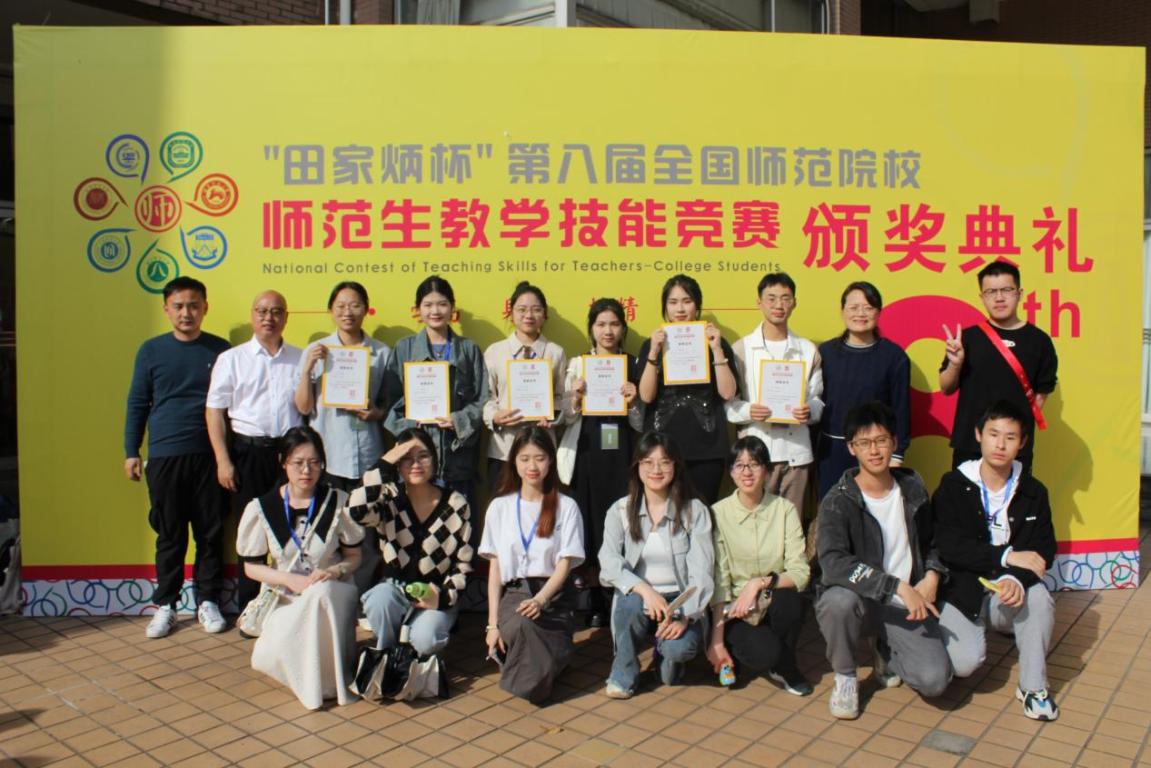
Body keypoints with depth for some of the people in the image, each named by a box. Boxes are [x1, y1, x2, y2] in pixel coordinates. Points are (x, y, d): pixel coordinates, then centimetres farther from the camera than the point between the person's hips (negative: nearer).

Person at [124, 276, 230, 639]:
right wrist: (131, 451, 4)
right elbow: (137, 403, 9)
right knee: (169, 534, 7)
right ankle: (165, 605, 18)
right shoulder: (151, 350, 5)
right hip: (164, 456, 0)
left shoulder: (220, 350, 4)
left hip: (208, 456, 0)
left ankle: (208, 602, 18)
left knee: (211, 532, 5)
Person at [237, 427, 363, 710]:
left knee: (321, 592, -39)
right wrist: (290, 579, -16)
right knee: (270, 657, -26)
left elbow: (353, 556, 3)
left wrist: (335, 571, -20)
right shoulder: (261, 508, -4)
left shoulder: (338, 502, -5)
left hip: (331, 595, -1)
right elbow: (251, 567, 1)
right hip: (286, 599, 2)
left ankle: (327, 681, -18)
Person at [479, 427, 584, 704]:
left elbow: (564, 564, -4)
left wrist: (540, 600, -23)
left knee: (532, 687, -22)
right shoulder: (499, 507, 7)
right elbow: (494, 567, 4)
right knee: (520, 625, -37)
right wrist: (492, 623, -6)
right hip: (513, 593, 1)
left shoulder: (566, 507, 2)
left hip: (554, 596, -1)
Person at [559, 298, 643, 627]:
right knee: (590, 524, 2)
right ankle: (597, 605, 14)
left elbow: (641, 424, 7)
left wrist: (633, 404, -12)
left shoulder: (634, 366, 7)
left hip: (622, 455, 0)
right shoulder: (577, 365, 8)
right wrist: (576, 398, -12)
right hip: (587, 455, 0)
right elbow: (567, 417, 7)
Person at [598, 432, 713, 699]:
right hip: (636, 598, 1)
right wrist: (645, 590, -31)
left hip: (681, 603, 0)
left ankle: (668, 657, 10)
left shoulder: (695, 511, -2)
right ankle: (623, 674, -7)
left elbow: (701, 570, -9)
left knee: (681, 647, -30)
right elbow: (609, 562, -13)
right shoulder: (620, 511, 1)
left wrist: (684, 616, -23)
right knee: (633, 603, -34)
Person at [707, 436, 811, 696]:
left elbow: (801, 573, -11)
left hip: (776, 605, 3)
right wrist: (717, 641, -14)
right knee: (765, 653, -31)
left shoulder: (785, 510, -4)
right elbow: (718, 581, -11)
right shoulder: (718, 513, -7)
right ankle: (737, 654, 7)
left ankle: (784, 667, -2)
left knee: (789, 599, -32)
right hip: (734, 611, -2)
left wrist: (760, 583, -26)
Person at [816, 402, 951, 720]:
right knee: (838, 601, -38)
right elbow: (834, 562, -29)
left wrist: (932, 576, -3)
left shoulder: (912, 488, 3)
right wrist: (898, 586, -32)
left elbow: (930, 542, 19)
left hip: (907, 607, 3)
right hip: (861, 601, -3)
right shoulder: (838, 502, -13)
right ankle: (845, 677, -6)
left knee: (935, 679, -19)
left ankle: (886, 652, 18)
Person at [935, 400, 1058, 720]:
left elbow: (1044, 550, -5)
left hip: (1008, 594, 3)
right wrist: (1007, 556, -22)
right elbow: (949, 547, -15)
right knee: (963, 663, -25)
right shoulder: (954, 486, -6)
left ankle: (1033, 685, -11)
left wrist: (1017, 579, -26)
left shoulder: (1033, 492, 2)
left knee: (1039, 597, -32)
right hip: (961, 590, -2)